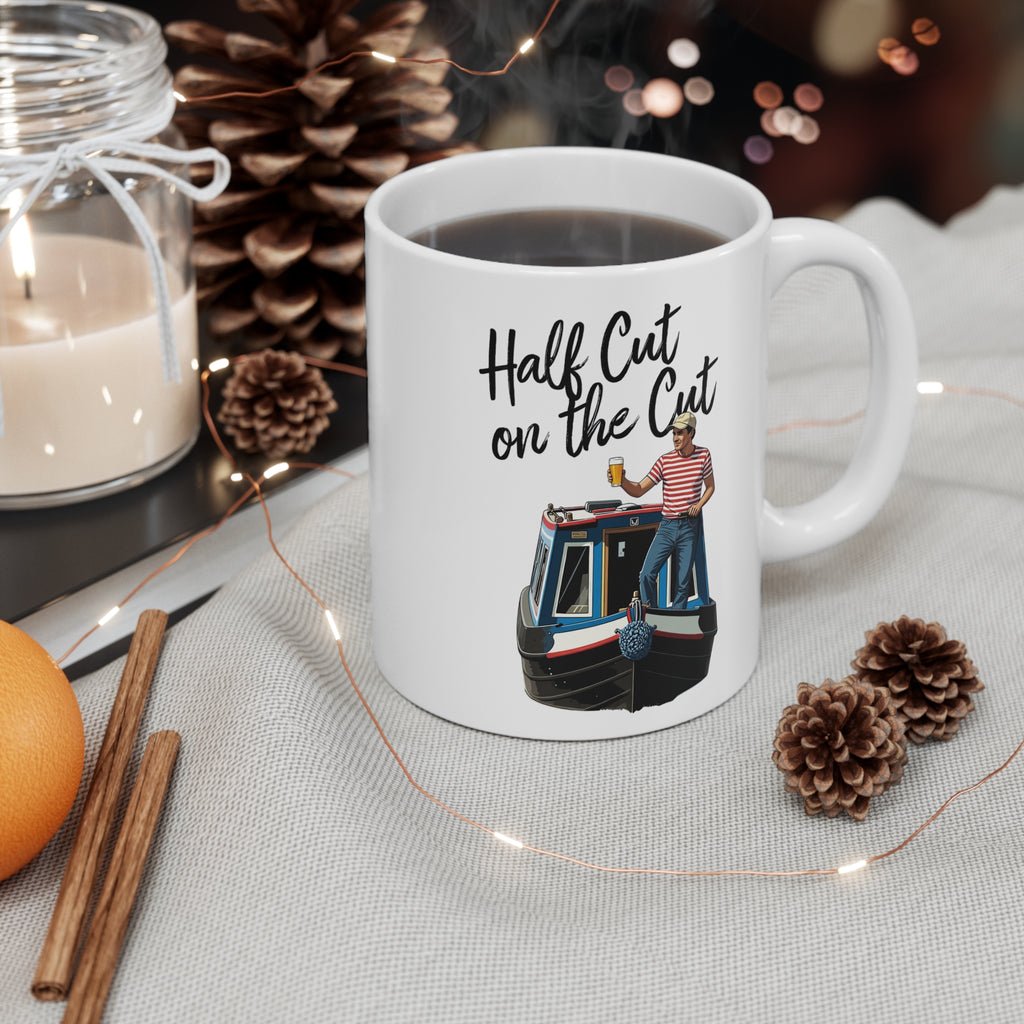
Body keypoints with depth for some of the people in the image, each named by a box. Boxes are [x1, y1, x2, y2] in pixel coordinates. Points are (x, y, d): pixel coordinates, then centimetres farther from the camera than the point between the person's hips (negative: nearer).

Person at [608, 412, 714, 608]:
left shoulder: (703, 455, 2)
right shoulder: (665, 461, -1)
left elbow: (710, 486, 16)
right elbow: (639, 490, -2)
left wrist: (699, 504, -4)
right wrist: (622, 481, -22)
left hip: (690, 527, 0)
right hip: (667, 526, 0)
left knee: (683, 582, 1)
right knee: (647, 574, -11)